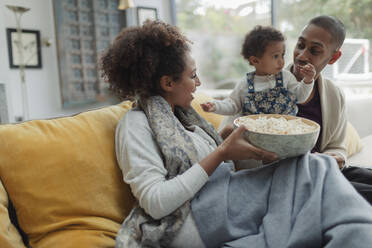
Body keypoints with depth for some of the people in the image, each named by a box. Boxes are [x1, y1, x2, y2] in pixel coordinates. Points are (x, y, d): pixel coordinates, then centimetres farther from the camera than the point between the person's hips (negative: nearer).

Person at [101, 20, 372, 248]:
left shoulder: (182, 114, 19)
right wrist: (221, 154, -18)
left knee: (315, 167, -14)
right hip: (193, 219, -7)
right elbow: (154, 203, -17)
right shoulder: (135, 124, -6)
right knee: (314, 169, -18)